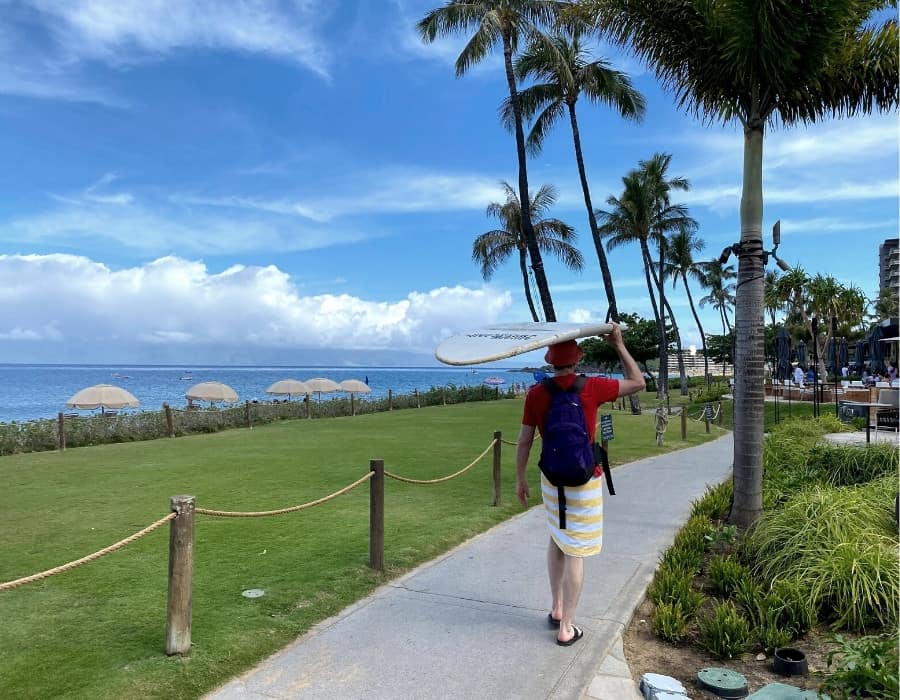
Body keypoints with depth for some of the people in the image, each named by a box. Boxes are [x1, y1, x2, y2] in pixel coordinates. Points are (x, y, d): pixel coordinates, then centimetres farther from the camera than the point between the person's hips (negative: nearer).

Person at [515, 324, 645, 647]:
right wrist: (619, 345, 5)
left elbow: (524, 441, -2)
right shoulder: (592, 387, -13)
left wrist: (520, 479, 10)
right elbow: (637, 383, 1)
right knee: (576, 552, 4)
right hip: (584, 482, -3)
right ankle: (566, 628, 13)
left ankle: (556, 609, 32)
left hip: (551, 479, 3)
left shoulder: (536, 393, -6)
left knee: (556, 541, 24)